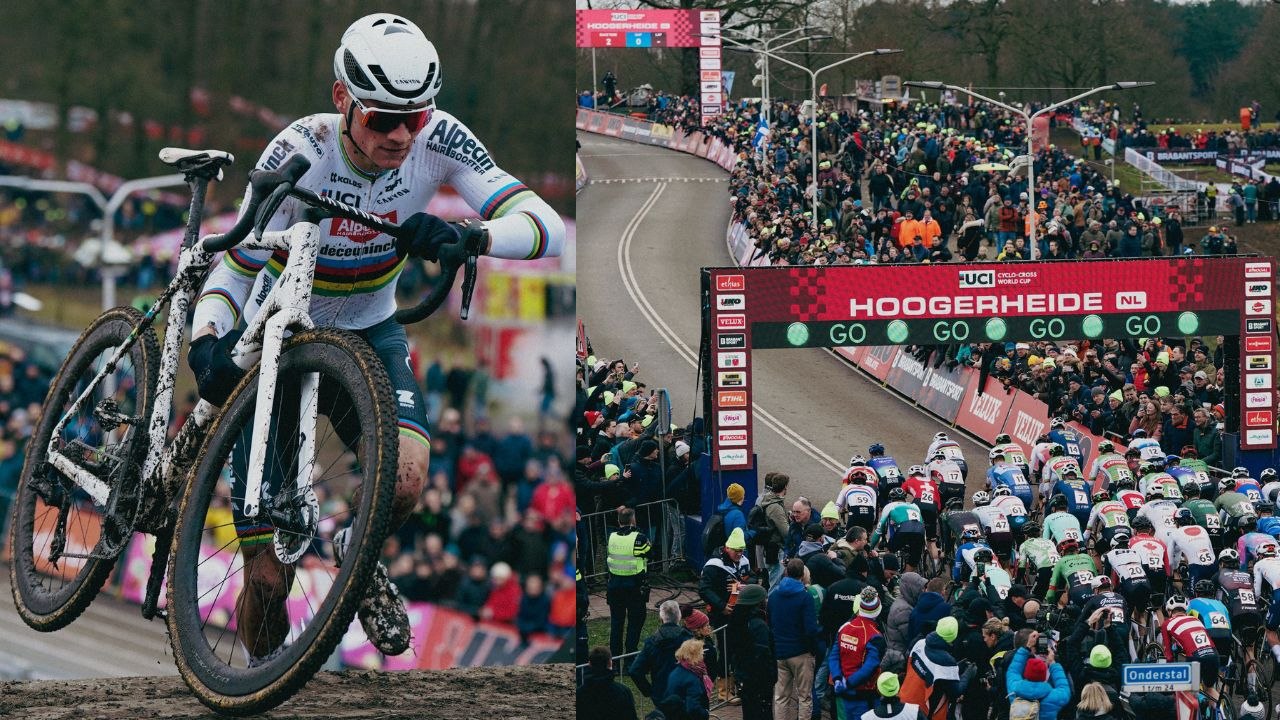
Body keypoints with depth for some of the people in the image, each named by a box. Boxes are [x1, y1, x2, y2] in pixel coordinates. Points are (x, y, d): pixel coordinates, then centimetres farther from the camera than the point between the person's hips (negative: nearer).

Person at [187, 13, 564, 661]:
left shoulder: (436, 140, -21)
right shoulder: (299, 155, -27)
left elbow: (547, 228, -28)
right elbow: (233, 272, -20)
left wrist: (464, 237, -47)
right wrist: (207, 346, -40)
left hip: (369, 335, 2)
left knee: (405, 480, -30)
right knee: (268, 580, -7)